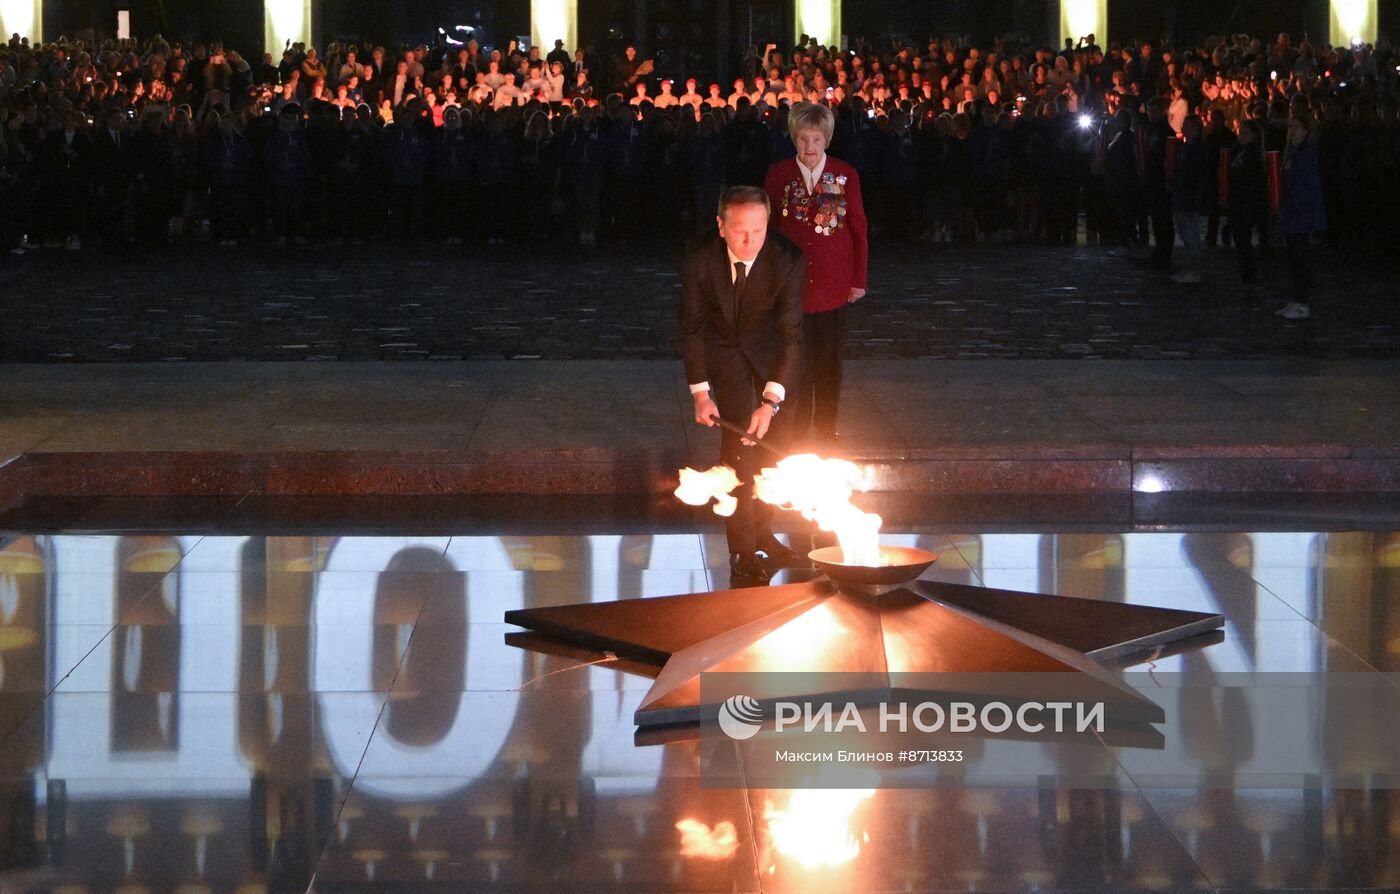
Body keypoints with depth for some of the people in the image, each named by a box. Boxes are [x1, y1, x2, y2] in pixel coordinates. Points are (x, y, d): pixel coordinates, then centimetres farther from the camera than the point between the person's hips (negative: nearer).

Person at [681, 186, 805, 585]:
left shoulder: (787, 260, -30)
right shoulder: (700, 260, -29)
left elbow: (791, 334, -29)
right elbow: (691, 326, -17)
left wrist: (771, 401, -37)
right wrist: (700, 392, -23)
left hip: (768, 346, 2)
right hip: (722, 346, -2)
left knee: (772, 439, 8)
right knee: (739, 438, -15)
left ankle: (760, 531, 29)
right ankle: (743, 551, -13)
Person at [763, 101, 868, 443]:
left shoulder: (845, 175, -2)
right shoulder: (778, 175, -1)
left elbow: (859, 229, 3)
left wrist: (859, 279, 2)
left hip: (833, 283, 1)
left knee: (829, 359, 10)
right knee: (797, 358, 0)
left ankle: (826, 426, 23)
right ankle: (797, 429, 9)